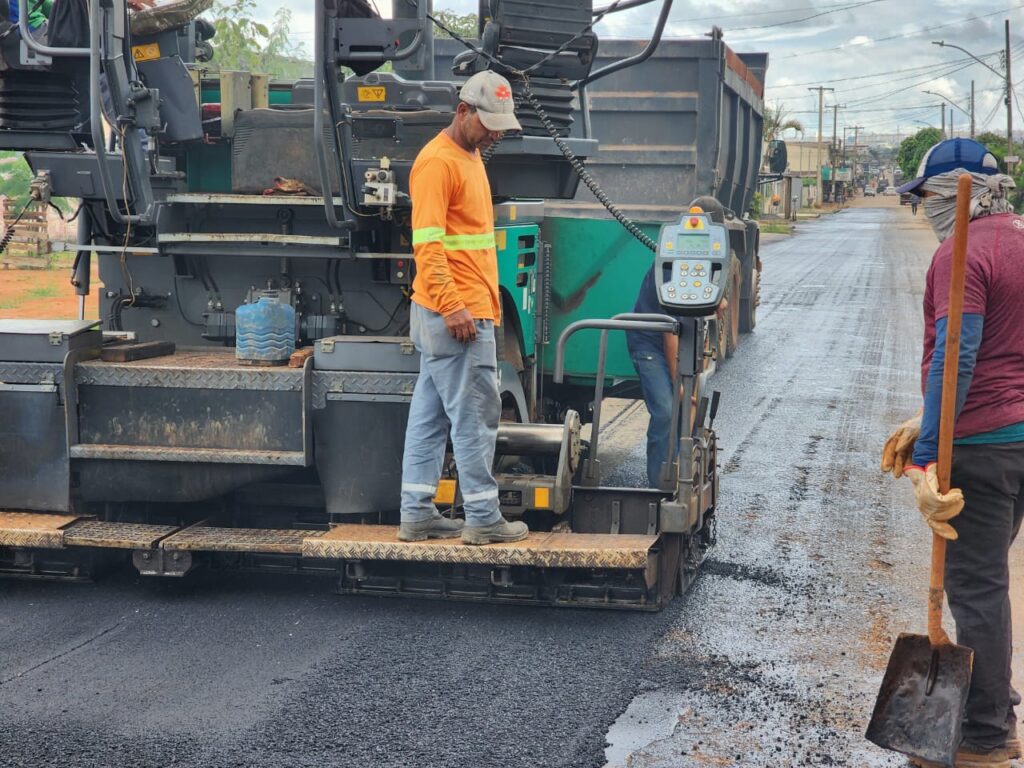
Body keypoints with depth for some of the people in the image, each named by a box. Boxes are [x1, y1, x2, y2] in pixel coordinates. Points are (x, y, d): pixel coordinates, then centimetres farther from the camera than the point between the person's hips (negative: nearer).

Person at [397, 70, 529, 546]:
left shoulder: (470, 157, 18)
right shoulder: (438, 162, -14)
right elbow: (427, 243, -20)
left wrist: (488, 301, 24)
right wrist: (452, 306, -25)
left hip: (469, 309, 10)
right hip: (456, 313, -10)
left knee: (430, 414, 10)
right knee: (476, 415, -4)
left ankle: (417, 514, 15)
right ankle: (482, 518, 3)